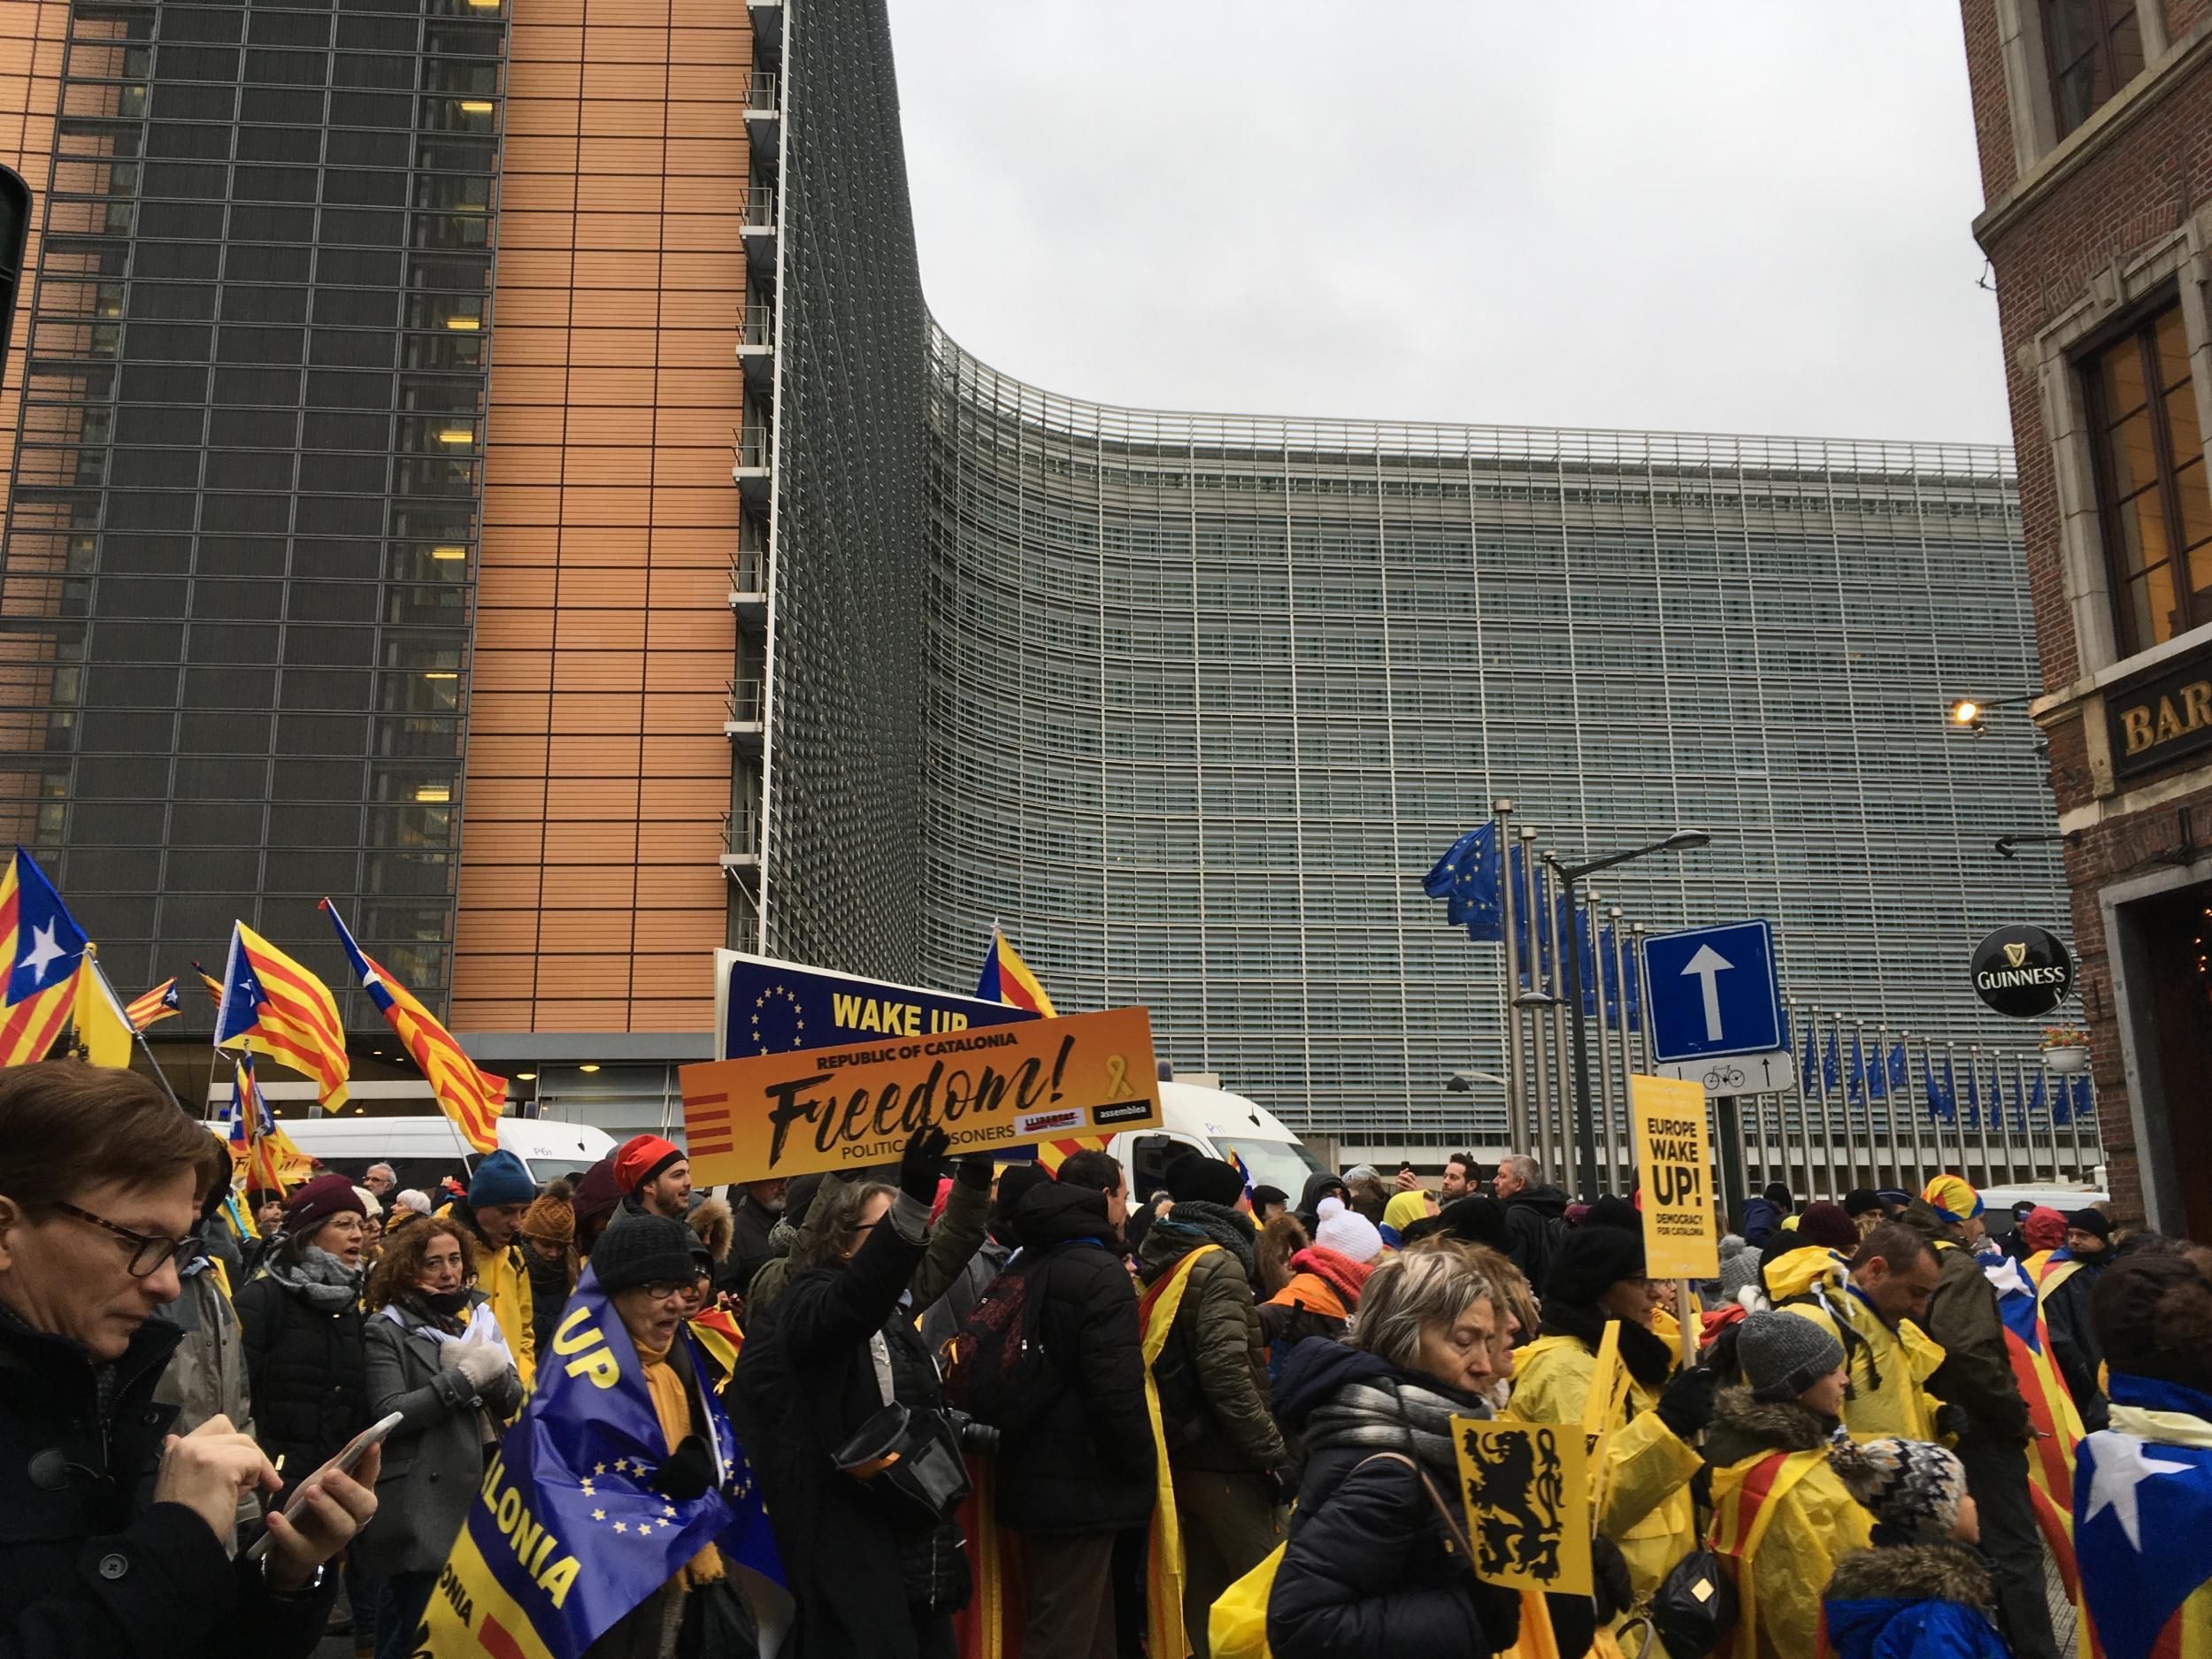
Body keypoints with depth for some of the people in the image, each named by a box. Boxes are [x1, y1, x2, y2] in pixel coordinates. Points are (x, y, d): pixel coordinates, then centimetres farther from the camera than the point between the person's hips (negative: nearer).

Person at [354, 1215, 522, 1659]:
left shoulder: (479, 1315, 9)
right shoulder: (388, 1330, -5)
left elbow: (512, 1402, 7)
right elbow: (390, 1413, -15)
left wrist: (494, 1374, -14)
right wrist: (464, 1378, -18)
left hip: (482, 1489, 5)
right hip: (421, 1502, -5)